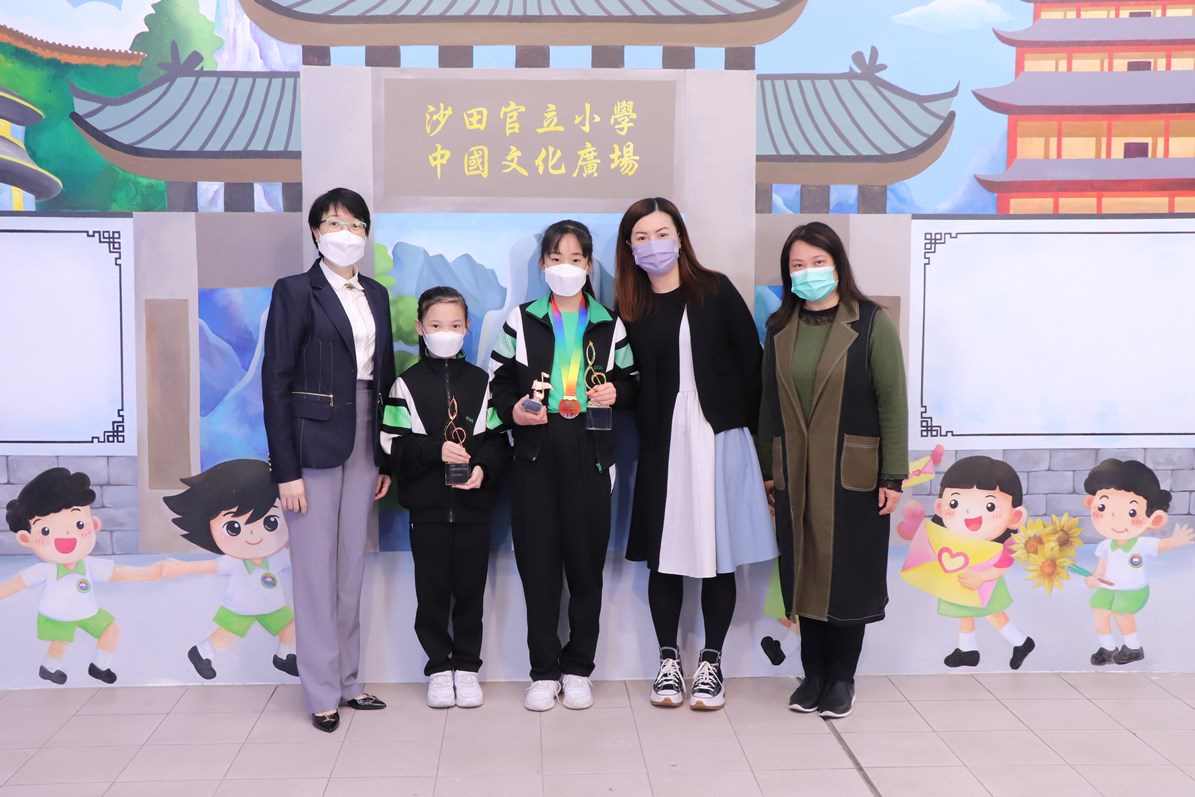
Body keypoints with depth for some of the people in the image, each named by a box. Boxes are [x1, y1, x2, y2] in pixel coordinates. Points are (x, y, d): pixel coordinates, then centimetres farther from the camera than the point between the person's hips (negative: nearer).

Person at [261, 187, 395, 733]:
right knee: (317, 570, 1)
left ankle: (348, 682, 23)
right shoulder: (295, 292, -5)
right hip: (314, 444, -6)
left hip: (363, 446, 6)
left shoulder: (376, 295, 12)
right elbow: (276, 383, -10)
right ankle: (322, 694, 11)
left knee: (352, 568, 12)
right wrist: (286, 470, -15)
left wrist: (386, 459, 9)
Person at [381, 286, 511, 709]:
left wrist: (484, 467, -15)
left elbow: (499, 440, 3)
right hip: (427, 506, -1)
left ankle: (466, 666, 21)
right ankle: (439, 667, 20)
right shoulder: (407, 385, 1)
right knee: (432, 591, 6)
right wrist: (436, 451, -18)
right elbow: (395, 447, -5)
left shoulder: (481, 382, 4)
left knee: (470, 589, 7)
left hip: (473, 505, 1)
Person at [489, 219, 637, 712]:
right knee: (537, 562, 2)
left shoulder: (609, 325, 9)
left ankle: (578, 668, 17)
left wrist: (615, 393, -7)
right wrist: (512, 410, -10)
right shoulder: (522, 321, 7)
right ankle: (543, 671, 13)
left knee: (586, 561, 3)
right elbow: (499, 381, 8)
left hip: (589, 455, 0)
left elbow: (631, 383, 14)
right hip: (534, 454, 0)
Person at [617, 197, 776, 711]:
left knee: (719, 553, 4)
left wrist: (747, 428, -3)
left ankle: (710, 662, 16)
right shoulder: (628, 309, 6)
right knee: (664, 552, 5)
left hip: (719, 436, -1)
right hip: (661, 443, 1)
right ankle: (668, 659, 19)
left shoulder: (715, 291, 2)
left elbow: (751, 361, 1)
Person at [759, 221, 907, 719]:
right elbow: (769, 402, 10)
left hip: (853, 474, -3)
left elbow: (893, 402, -7)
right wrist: (768, 468, 9)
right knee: (805, 573, 9)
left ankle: (842, 677, 19)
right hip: (796, 475, 4)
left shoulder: (871, 323, -5)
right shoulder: (779, 328, 8)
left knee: (848, 575, 4)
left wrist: (893, 475, -10)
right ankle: (813, 674, 22)